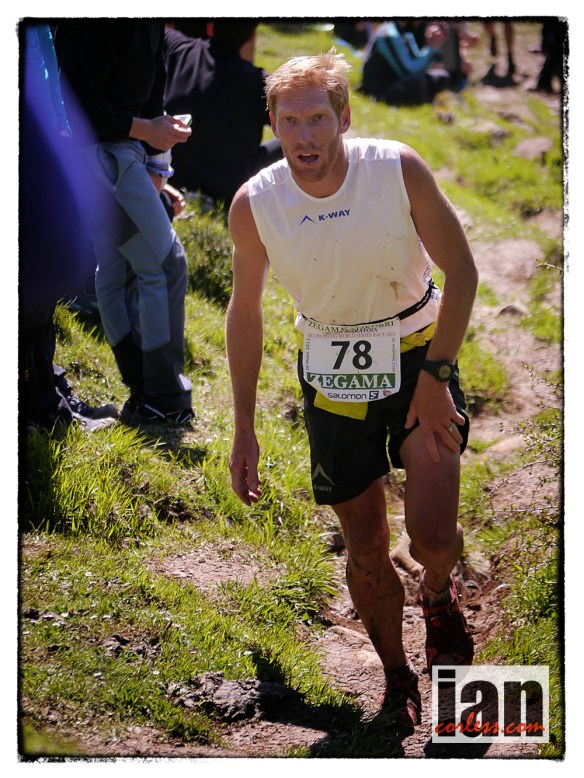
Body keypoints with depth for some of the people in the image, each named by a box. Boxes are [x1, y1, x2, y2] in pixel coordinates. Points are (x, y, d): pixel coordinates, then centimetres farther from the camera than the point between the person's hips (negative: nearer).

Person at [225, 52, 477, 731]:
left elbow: (462, 273, -9)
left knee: (433, 537, -15)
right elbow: (245, 311, 1)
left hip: (419, 352, -1)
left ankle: (438, 596, 23)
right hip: (332, 370, 2)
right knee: (365, 553, 4)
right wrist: (244, 428, 3)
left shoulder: (399, 170, -21)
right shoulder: (254, 204, -15)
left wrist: (434, 376, -15)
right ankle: (396, 676, 30)